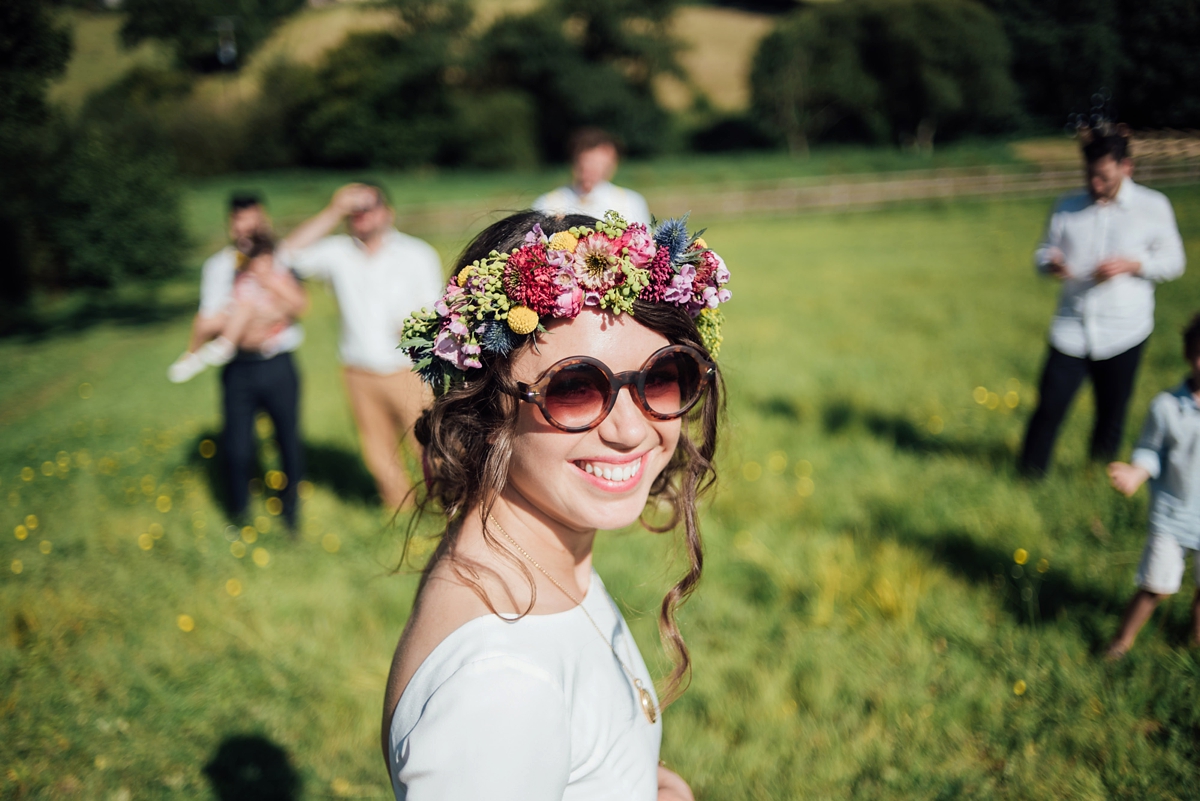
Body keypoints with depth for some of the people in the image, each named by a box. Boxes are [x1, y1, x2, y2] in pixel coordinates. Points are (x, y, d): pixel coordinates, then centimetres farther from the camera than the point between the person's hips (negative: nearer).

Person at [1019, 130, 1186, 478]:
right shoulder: (1067, 207, 8)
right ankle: (1029, 478, 9)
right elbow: (1044, 251, 13)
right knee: (1049, 407, -5)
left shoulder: (1153, 206, 1)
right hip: (1071, 329, 1)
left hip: (1124, 333, -1)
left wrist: (1132, 264, -14)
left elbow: (1173, 261, 5)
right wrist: (1051, 262, -12)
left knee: (1111, 415, 10)